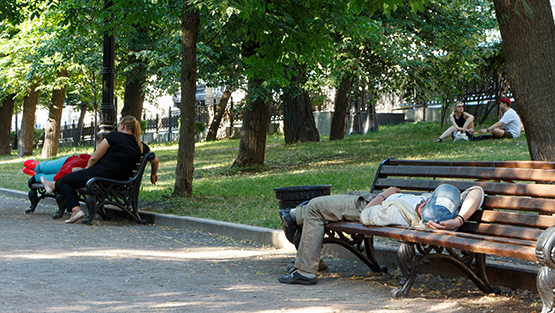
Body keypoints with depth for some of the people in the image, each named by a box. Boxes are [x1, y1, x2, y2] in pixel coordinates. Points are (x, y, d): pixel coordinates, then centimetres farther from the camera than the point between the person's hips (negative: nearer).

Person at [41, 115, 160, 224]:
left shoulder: (114, 136, -10)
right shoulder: (140, 146, 6)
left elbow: (94, 158, -8)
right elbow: (155, 160, 20)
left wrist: (87, 168, 13)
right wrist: (153, 174, 40)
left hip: (101, 173, -8)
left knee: (65, 180, 14)